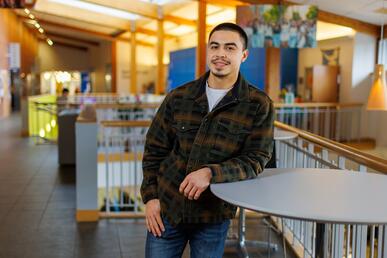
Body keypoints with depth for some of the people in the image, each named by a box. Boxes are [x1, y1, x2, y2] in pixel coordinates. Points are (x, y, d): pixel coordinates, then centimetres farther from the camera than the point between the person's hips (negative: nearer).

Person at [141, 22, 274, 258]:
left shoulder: (259, 105, -6)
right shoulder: (178, 97, 1)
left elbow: (255, 160, -10)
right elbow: (154, 150, 7)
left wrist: (211, 173, -24)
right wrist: (150, 196, 0)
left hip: (214, 215, -1)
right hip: (166, 209, 2)